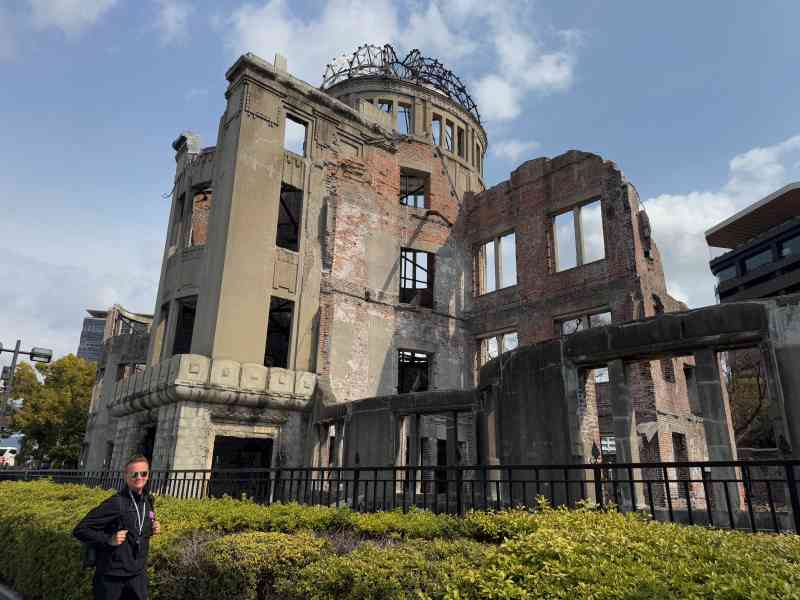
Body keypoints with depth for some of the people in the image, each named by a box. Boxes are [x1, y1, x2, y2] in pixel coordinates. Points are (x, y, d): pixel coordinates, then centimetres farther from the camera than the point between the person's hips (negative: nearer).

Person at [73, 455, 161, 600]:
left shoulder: (148, 501, 2)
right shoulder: (116, 503, -18)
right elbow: (80, 530, -15)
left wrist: (152, 529, 0)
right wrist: (109, 540, -23)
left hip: (138, 573, 5)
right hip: (111, 576, -5)